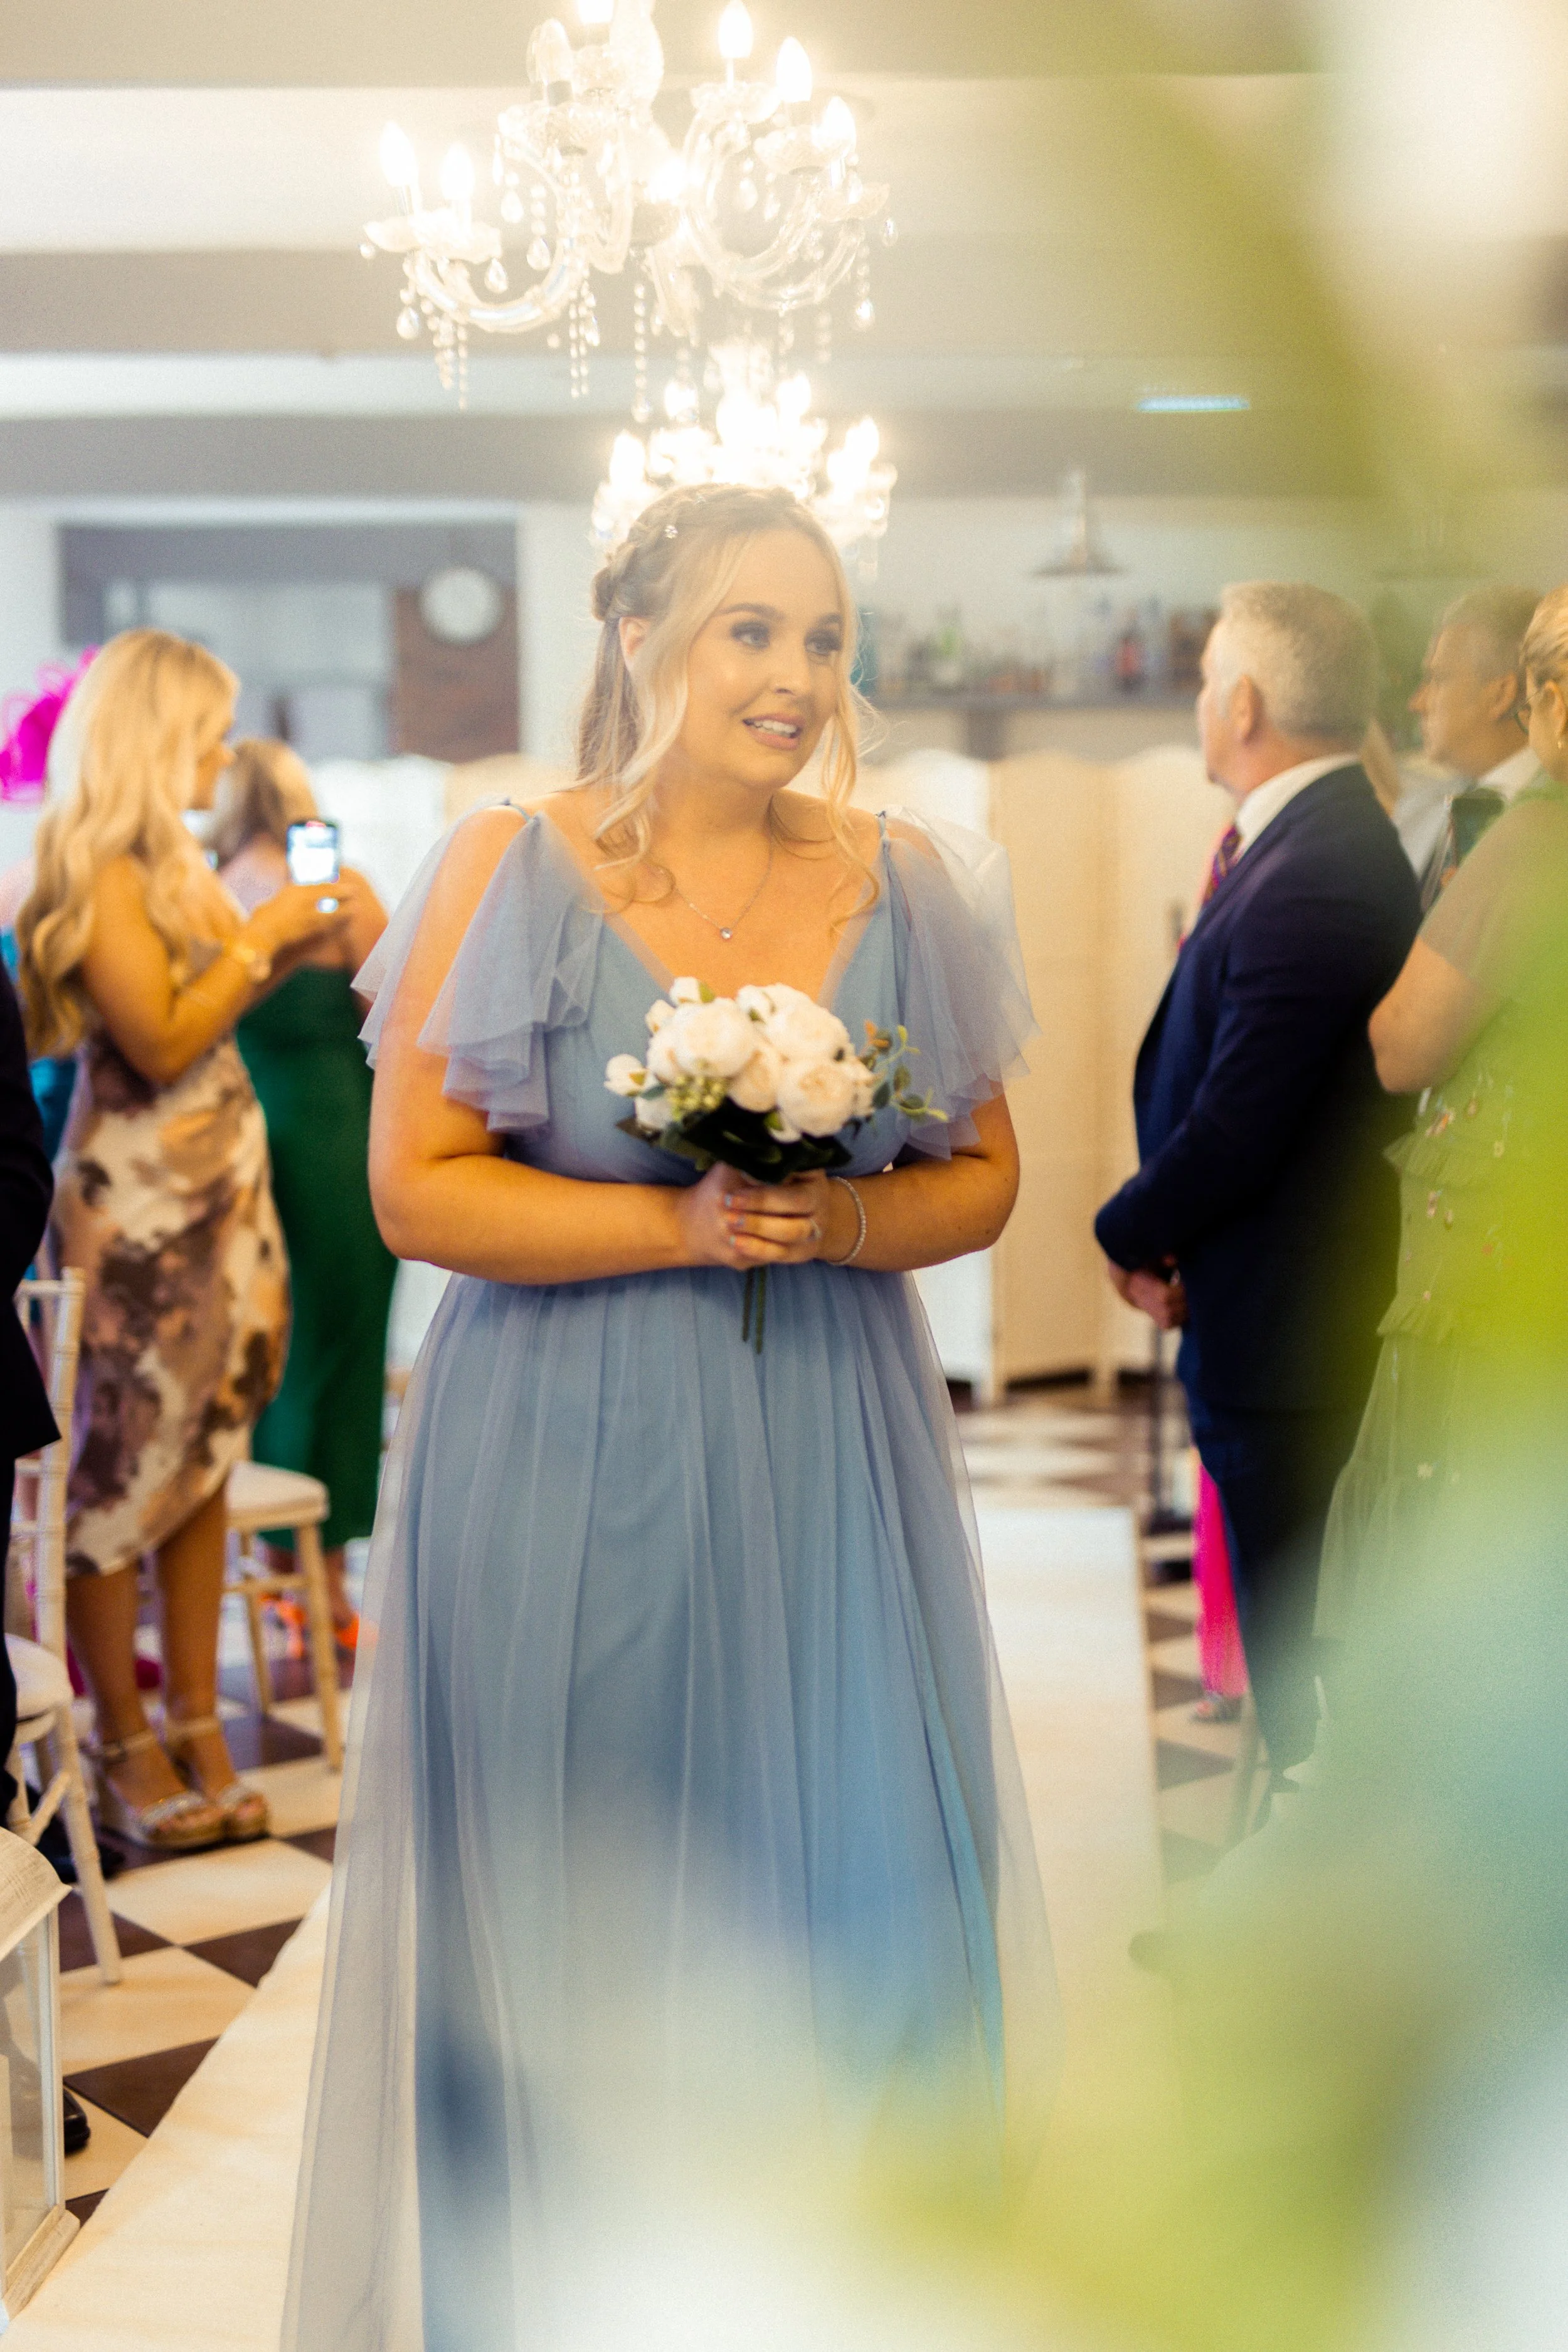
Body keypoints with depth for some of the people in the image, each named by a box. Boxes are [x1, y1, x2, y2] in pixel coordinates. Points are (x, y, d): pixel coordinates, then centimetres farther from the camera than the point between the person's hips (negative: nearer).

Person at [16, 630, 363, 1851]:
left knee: (207, 1457, 12)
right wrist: (259, 937, -13)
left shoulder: (172, 859, 13)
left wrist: (288, 944, 9)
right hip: (139, 1203, -9)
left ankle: (196, 1723, 20)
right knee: (126, 1465, 0)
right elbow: (159, 1041, -20)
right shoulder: (101, 869, -13)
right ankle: (126, 1751, 10)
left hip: (222, 1188, 9)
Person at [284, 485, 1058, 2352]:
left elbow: (981, 1176, 10)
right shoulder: (505, 870, -3)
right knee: (570, 1913, 6)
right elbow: (418, 1189, -7)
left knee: (846, 1897, 7)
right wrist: (682, 1225, -16)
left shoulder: (906, 883, 6)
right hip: (565, 1477, -2)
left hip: (831, 1464, 3)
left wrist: (845, 1221, -11)